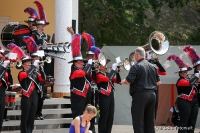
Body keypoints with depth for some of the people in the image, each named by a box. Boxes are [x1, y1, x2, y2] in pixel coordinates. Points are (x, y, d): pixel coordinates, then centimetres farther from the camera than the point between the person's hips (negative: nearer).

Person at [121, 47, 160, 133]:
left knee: (138, 123, -4)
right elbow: (158, 82, 15)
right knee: (150, 121, 11)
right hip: (152, 94, 7)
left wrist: (122, 82, 4)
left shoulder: (136, 67, -10)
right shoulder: (152, 67, 11)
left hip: (140, 95, -7)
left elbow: (128, 81, -17)